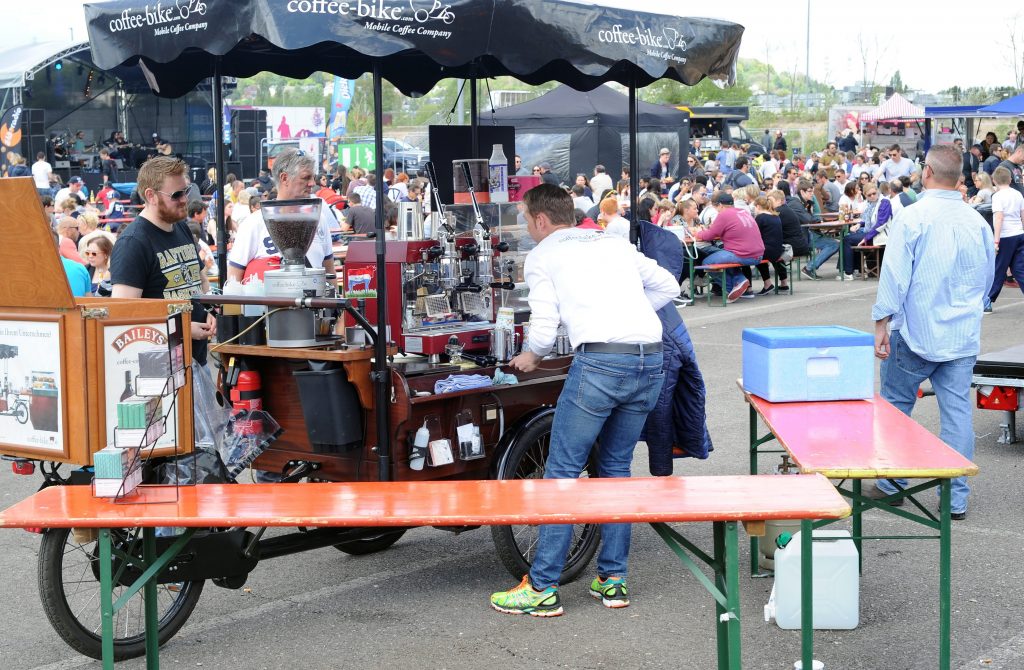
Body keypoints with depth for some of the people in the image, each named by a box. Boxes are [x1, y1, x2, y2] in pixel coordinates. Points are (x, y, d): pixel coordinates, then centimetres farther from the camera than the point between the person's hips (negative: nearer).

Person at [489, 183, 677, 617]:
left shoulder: (543, 256, 10)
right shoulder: (615, 245, 25)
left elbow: (544, 328, 3)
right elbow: (668, 285, 26)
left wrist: (530, 357, 23)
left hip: (600, 361, -6)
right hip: (651, 359, 6)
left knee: (562, 471, 0)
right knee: (616, 467, 18)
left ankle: (542, 588, 0)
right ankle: (613, 579, 20)